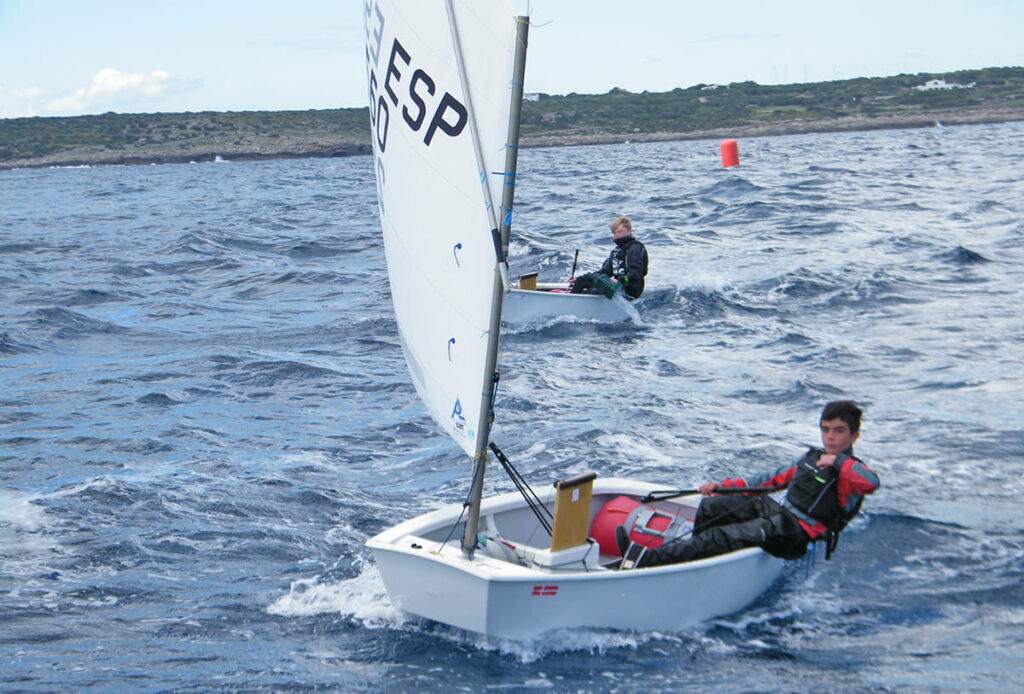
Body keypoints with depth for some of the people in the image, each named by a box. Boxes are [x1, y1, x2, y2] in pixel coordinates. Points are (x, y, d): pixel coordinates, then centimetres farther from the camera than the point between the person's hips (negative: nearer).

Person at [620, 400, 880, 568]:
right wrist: (724, 486, 21)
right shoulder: (812, 457, 19)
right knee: (711, 507, -2)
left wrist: (838, 461, -18)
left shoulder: (851, 471, -5)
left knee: (720, 538, -20)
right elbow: (774, 480, 26)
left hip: (796, 535, -8)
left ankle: (645, 559, -23)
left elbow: (872, 482, -30)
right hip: (778, 513, 8)